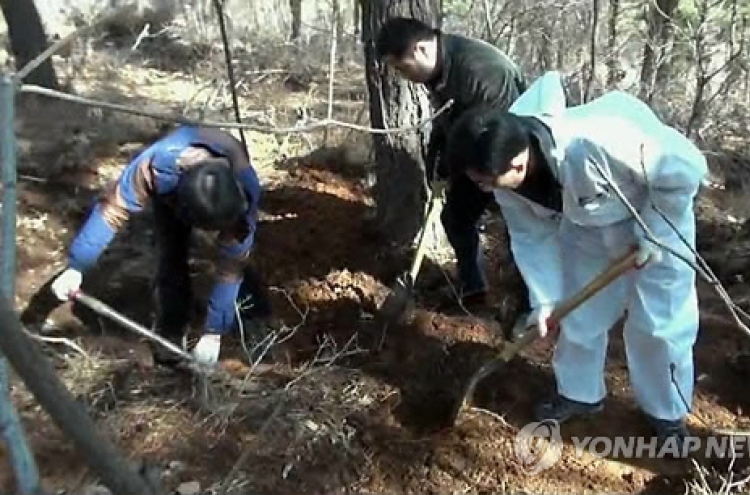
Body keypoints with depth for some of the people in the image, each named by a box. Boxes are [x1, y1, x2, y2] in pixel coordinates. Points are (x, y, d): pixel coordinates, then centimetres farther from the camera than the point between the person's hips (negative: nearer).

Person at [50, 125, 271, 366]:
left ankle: (260, 324, 21)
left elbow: (231, 266, -36)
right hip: (171, 191, 0)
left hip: (227, 190, 0)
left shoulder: (246, 189, -43)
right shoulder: (158, 164, -48)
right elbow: (112, 208, -35)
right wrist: (76, 266, -35)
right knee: (172, 259, -13)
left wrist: (213, 332, -33)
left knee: (238, 259, -5)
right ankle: (171, 334, 5)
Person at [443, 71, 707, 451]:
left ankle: (668, 412, 26)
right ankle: (580, 393, 34)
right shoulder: (507, 182, -23)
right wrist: (544, 298, -9)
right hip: (586, 224, 5)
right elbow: (532, 237, -7)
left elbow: (686, 169, -31)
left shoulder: (596, 144, -46)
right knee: (580, 313, 11)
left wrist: (653, 237, -24)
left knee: (659, 321, 2)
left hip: (657, 213, -5)